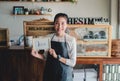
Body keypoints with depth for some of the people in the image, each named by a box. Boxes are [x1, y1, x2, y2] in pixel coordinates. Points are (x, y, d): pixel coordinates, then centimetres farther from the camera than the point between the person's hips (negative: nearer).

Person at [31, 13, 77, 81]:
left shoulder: (71, 40, -12)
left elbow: (73, 63, -13)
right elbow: (47, 57, 9)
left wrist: (57, 57, -21)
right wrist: (38, 55, -9)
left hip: (64, 74, -3)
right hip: (50, 73, 3)